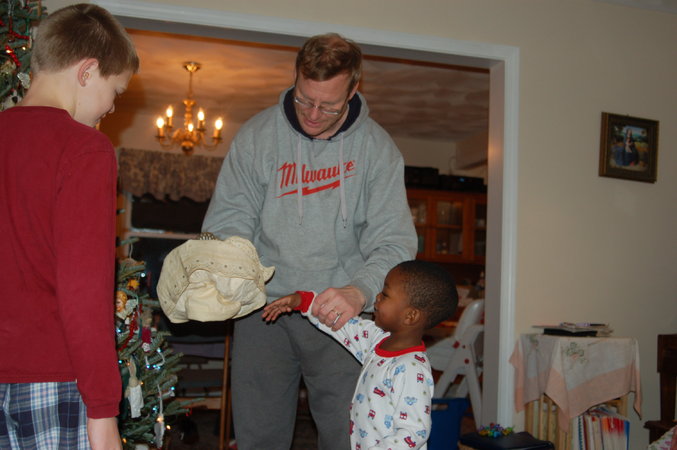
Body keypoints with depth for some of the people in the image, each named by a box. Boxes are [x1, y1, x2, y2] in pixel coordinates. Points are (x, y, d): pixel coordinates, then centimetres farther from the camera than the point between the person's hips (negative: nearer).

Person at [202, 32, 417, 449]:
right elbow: (228, 219, 1)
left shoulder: (377, 148, -5)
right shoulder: (257, 135, -1)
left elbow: (394, 240, -9)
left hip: (340, 314, -1)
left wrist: (360, 291, -29)